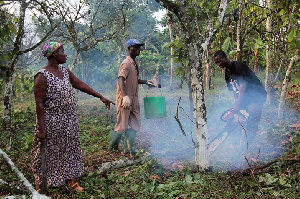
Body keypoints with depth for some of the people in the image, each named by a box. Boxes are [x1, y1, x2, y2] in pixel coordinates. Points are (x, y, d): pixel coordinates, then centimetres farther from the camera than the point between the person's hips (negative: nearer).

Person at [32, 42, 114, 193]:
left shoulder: (65, 71, 8)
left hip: (69, 121, 8)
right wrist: (41, 129, -20)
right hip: (51, 124, -7)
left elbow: (80, 85, 12)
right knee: (48, 155, 5)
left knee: (71, 151, 15)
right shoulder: (42, 77, -16)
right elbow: (39, 104, -18)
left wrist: (101, 97, 11)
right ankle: (40, 187, 23)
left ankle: (73, 182, 31)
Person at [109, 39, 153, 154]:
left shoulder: (135, 63, 15)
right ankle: (113, 147, 20)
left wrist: (146, 82, 14)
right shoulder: (126, 63, -14)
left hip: (134, 99, 9)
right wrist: (125, 97, -37)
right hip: (125, 100, -9)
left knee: (136, 125, 10)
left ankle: (128, 147, 21)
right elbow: (121, 79, -27)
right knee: (122, 126, 0)